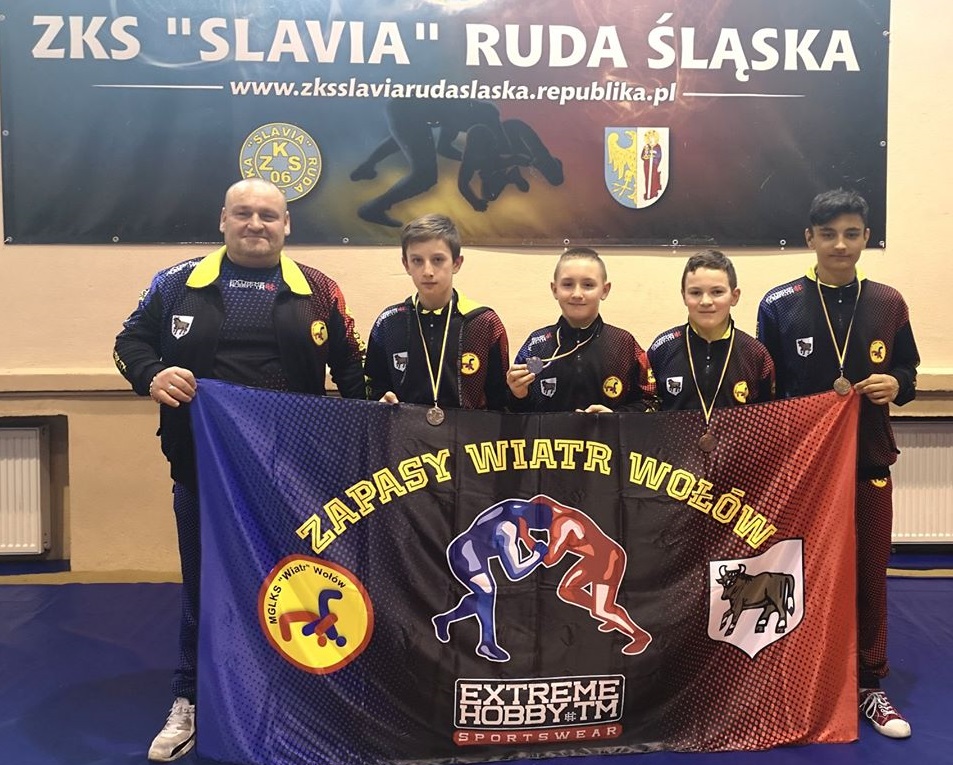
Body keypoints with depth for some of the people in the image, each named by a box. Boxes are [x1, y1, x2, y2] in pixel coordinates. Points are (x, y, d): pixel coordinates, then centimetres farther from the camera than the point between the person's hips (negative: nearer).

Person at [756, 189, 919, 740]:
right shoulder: (780, 304, -4)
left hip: (870, 462, 2)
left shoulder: (888, 304, 2)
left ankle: (869, 684, 27)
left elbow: (908, 373, 12)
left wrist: (895, 385, -11)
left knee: (869, 576, 10)